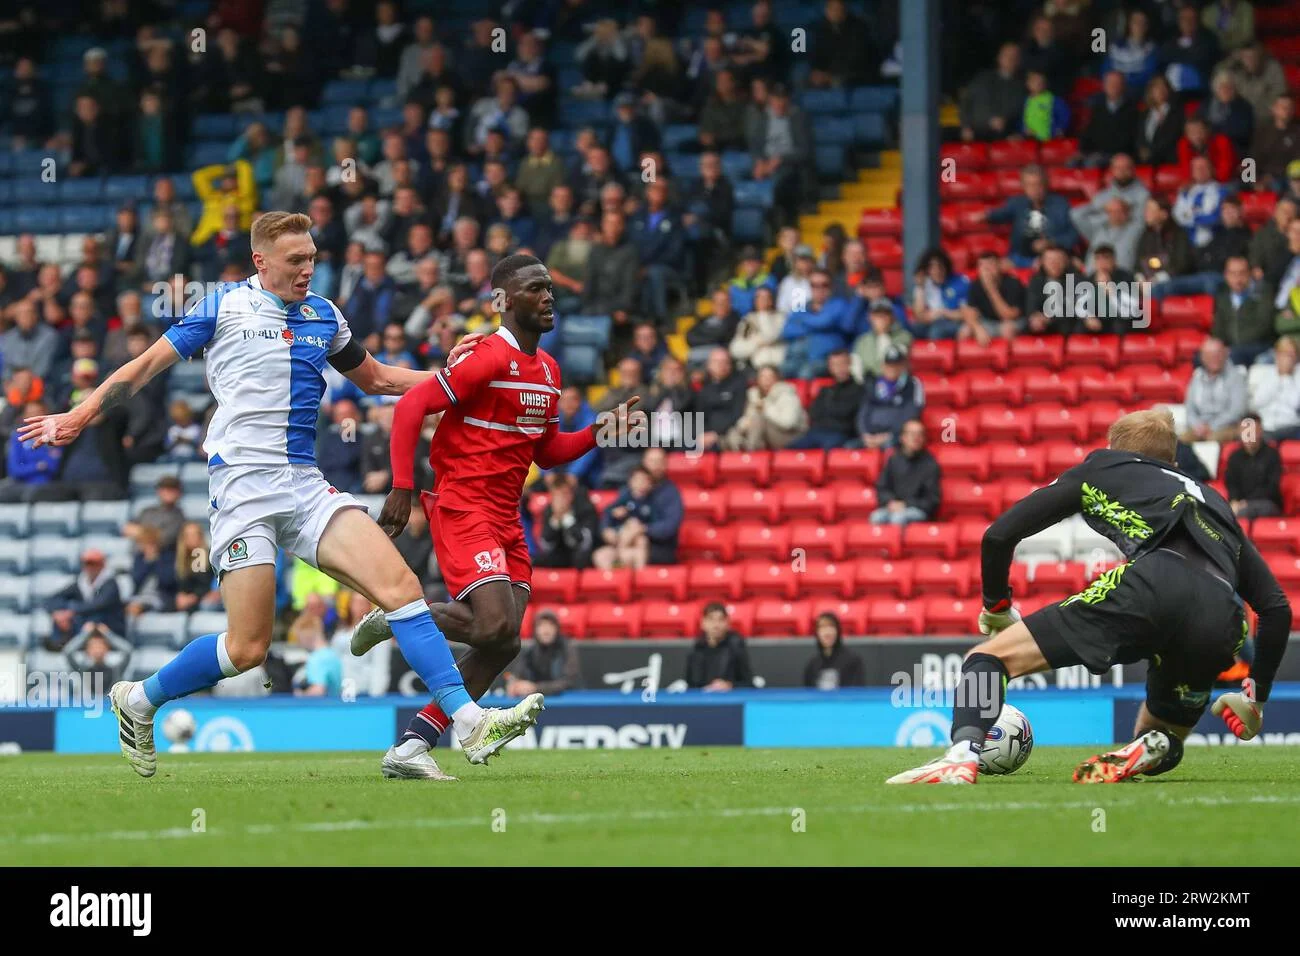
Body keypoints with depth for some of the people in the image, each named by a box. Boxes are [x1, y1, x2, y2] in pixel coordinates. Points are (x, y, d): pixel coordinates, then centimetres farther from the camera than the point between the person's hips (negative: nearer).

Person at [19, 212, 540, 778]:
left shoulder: (323, 316, 15)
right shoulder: (225, 307, 1)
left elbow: (373, 377, 31)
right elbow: (147, 365, 7)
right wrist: (78, 418, 1)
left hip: (305, 486, 5)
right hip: (244, 484, -5)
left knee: (400, 585, -14)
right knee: (248, 647, -10)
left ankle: (469, 723, -18)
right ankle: (138, 702, 15)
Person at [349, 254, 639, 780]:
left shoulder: (548, 370, 15)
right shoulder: (489, 356, -12)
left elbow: (547, 452, 24)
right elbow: (410, 407, -15)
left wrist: (601, 430, 7)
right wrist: (402, 488, -20)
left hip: (506, 519, 9)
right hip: (463, 511, -9)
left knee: (503, 646, -1)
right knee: (495, 626, -23)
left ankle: (409, 749, 5)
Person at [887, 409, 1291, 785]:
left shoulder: (1103, 467, 30)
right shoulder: (1212, 500, 40)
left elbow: (999, 535, 23)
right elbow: (1276, 606, 33)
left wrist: (996, 609, 40)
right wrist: (1257, 698, 41)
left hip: (1154, 584, -4)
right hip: (1222, 622, 4)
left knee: (991, 656, 5)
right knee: (1160, 749, 26)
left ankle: (962, 756, -26)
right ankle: (1150, 751, -12)